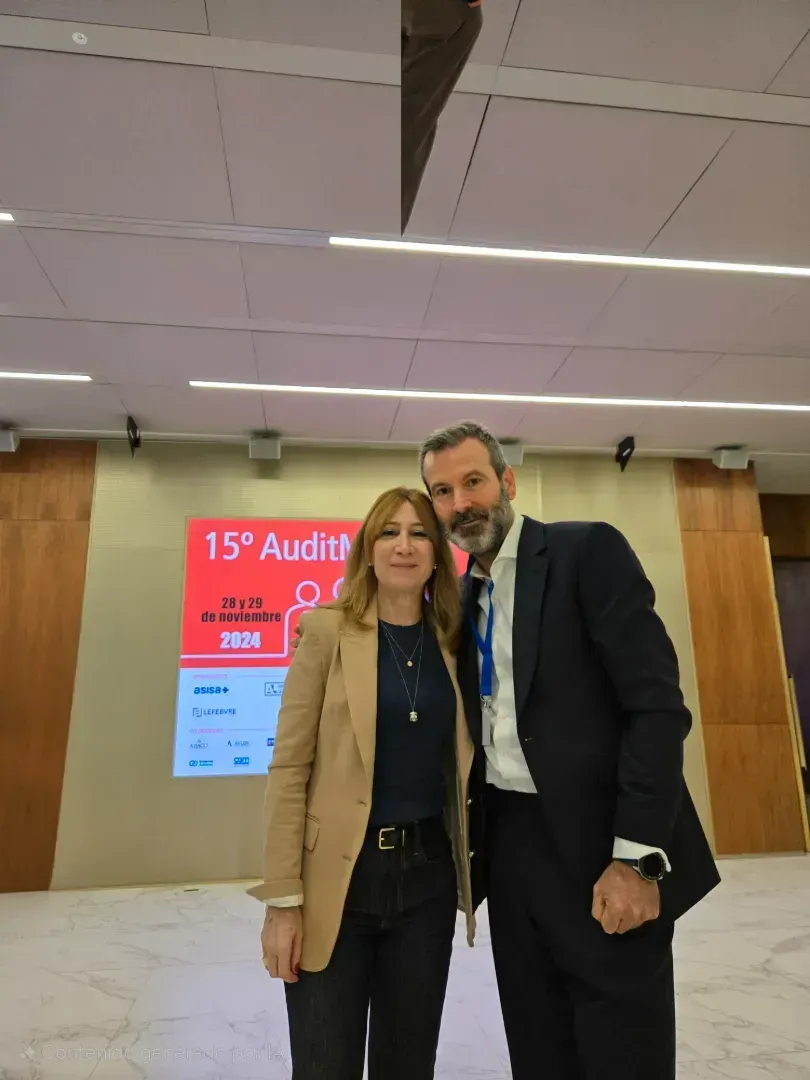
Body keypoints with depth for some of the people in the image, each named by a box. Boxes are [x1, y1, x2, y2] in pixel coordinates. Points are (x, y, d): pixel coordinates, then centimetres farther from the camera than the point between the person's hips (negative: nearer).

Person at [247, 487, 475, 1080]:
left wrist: (470, 870, 7)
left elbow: (459, 765, 11)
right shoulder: (327, 629, -8)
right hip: (339, 876, -3)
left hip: (429, 875, 4)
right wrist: (283, 898, -10)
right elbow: (289, 767, -8)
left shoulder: (452, 642, 4)